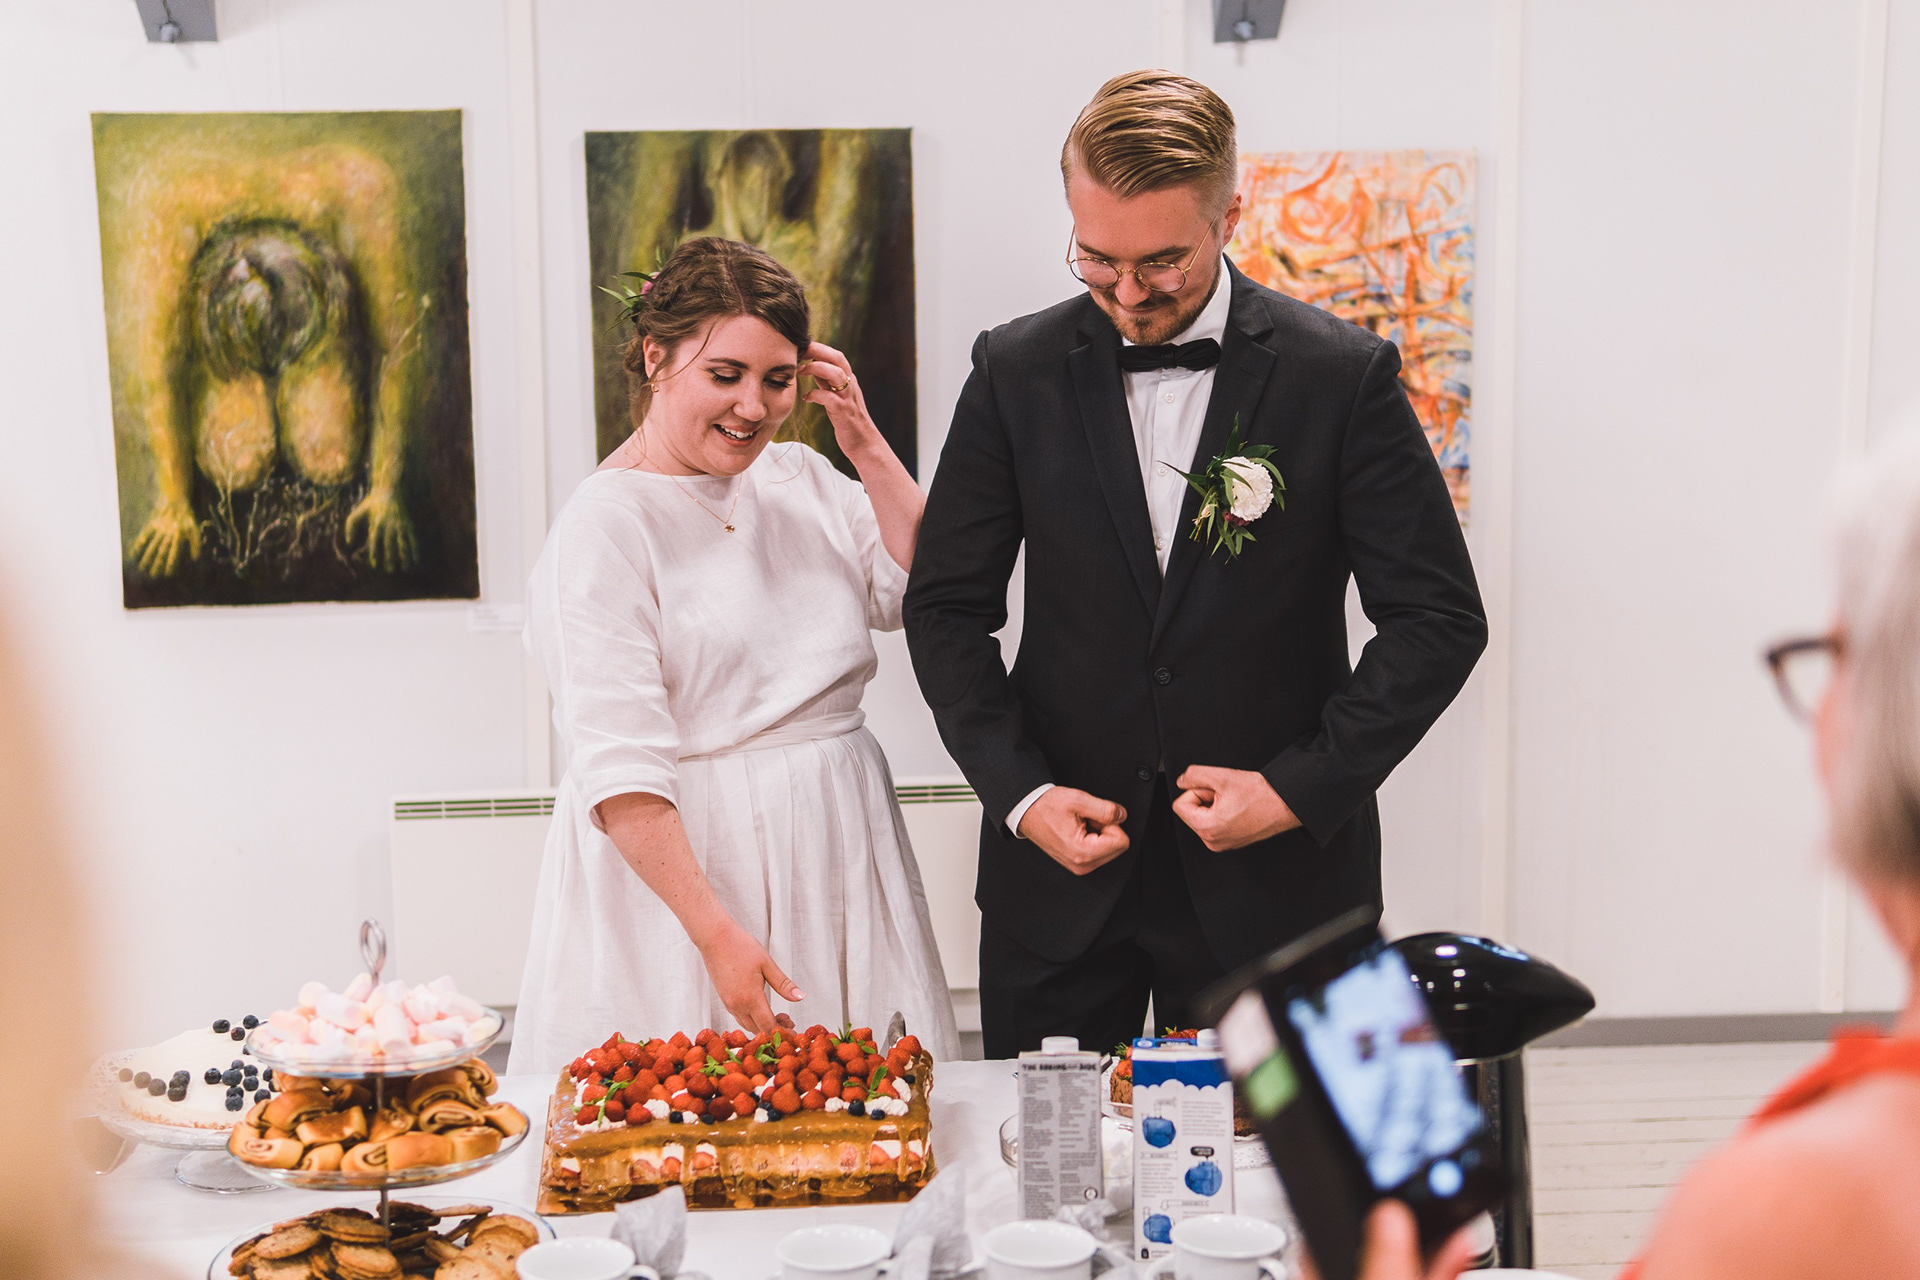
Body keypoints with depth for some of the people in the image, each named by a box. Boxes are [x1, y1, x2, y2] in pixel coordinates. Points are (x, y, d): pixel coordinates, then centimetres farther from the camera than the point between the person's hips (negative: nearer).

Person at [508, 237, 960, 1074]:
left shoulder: (799, 478, 10)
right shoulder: (605, 526, -11)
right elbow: (618, 769, -17)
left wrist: (863, 443, 0)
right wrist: (715, 932, -23)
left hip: (836, 853, 6)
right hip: (681, 863, -6)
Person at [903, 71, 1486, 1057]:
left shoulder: (1342, 375, -6)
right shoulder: (1016, 373, 0)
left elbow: (1439, 617, -4)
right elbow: (947, 607, 4)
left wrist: (1301, 787, -12)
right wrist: (1020, 791, -8)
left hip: (1275, 875, -1)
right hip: (1062, 873, 2)